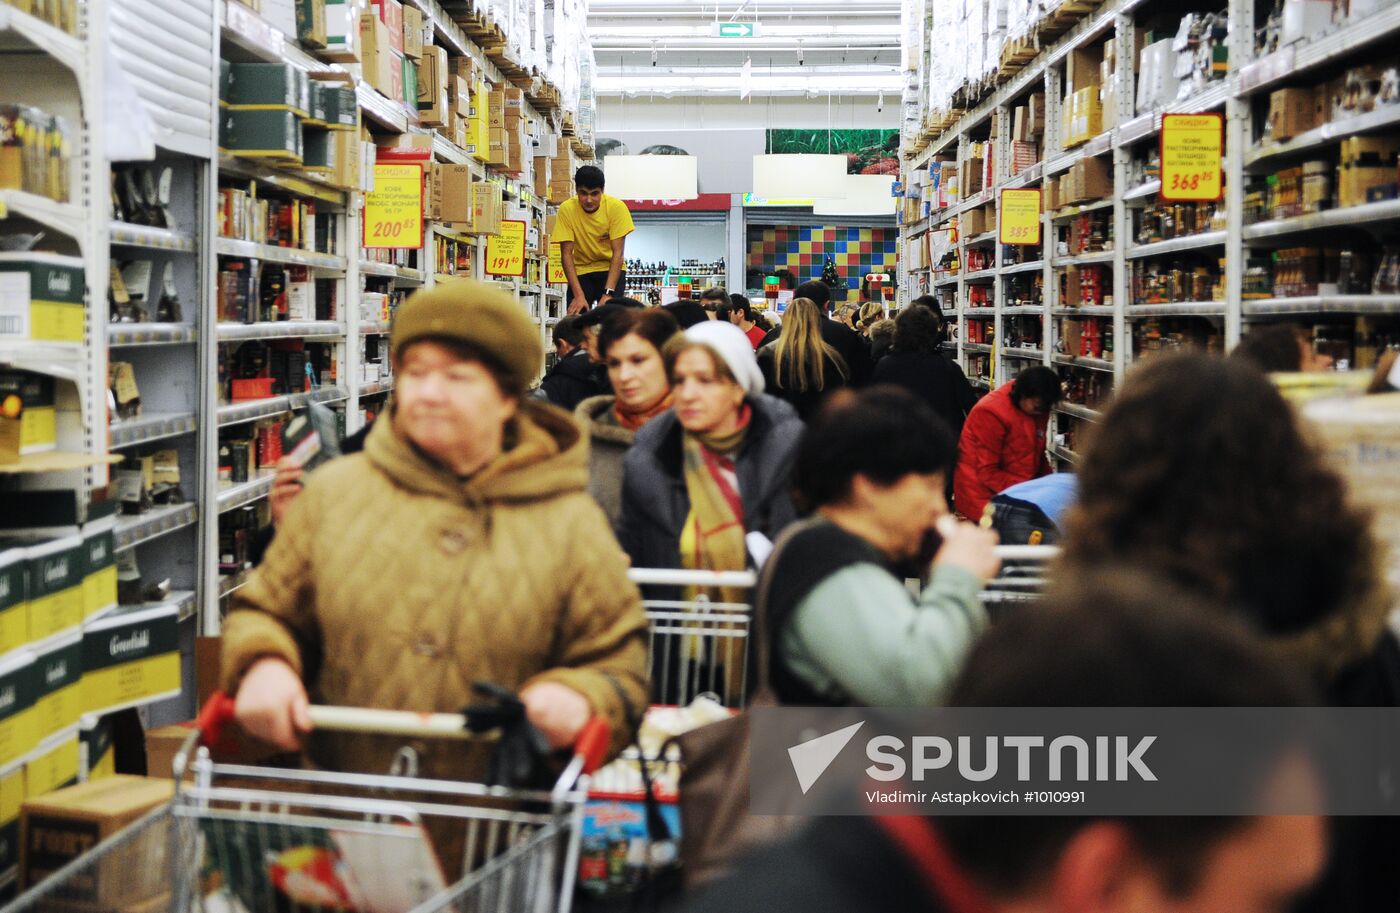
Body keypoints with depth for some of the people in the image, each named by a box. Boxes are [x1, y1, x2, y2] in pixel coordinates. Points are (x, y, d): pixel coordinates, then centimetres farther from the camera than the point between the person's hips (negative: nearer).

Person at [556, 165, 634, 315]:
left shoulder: (616, 207, -19)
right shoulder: (567, 209, -17)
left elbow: (618, 252, -18)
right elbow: (566, 253, -16)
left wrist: (608, 293, -27)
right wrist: (578, 294, -25)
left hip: (611, 269, -1)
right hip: (581, 271, 1)